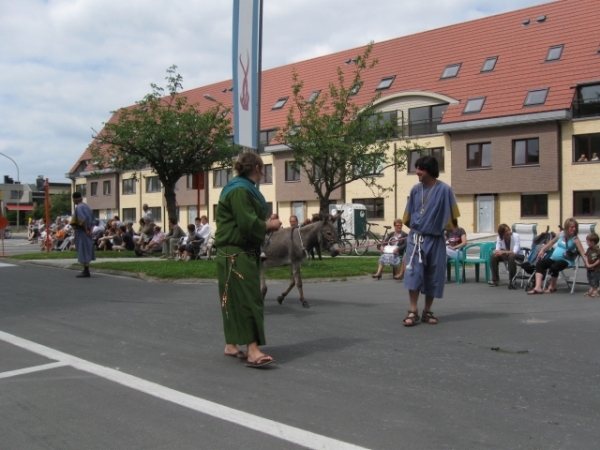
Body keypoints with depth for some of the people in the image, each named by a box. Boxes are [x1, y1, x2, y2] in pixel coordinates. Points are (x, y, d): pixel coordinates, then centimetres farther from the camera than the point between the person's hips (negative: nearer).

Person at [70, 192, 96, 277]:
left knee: (83, 251, -7)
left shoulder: (78, 207, -14)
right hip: (87, 231, 9)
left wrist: (86, 230, -17)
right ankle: (86, 270, 18)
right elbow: (92, 220, 12)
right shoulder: (87, 207, 12)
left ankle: (86, 272, -7)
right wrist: (90, 230, 5)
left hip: (81, 231, -9)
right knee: (87, 251, 13)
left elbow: (83, 219, -24)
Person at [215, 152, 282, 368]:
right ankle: (253, 351, -15)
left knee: (237, 300, 14)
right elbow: (248, 224, -23)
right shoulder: (239, 191, -15)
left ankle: (231, 345, 23)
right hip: (235, 254, -11)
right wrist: (270, 225, -8)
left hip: (245, 253, 11)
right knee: (247, 300, -14)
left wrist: (266, 224, 5)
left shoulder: (246, 189, 18)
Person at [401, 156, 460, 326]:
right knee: (413, 273, -8)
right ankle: (413, 311, -5)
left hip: (435, 239, -2)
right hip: (416, 238, 2)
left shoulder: (444, 190, -10)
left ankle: (427, 311, 19)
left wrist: (439, 228, 3)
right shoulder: (415, 189, 1)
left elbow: (450, 216, -4)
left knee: (433, 276, 7)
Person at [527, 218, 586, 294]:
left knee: (554, 267, -33)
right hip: (553, 258, 6)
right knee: (539, 264, -16)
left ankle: (552, 287, -5)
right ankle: (538, 287, -27)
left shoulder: (575, 239, -6)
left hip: (566, 260, -5)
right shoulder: (561, 234, 9)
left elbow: (582, 253, -12)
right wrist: (542, 250, 16)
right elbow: (551, 242, 23)